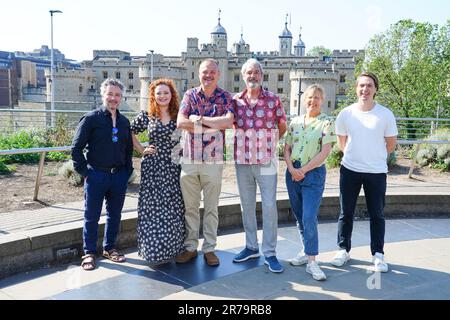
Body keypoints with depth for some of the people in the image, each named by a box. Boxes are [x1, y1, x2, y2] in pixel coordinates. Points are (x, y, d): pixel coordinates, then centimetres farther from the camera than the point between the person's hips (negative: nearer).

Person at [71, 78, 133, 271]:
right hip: (96, 175, -4)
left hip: (119, 176, 4)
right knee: (92, 217, 6)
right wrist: (84, 171, -8)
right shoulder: (91, 118, -4)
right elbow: (76, 147, -4)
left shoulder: (124, 122, 9)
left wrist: (127, 170, 9)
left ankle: (109, 248, 30)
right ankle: (89, 253, 20)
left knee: (114, 215, 13)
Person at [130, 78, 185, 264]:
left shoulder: (179, 115, 5)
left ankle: (173, 248, 21)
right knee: (153, 209, 1)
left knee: (174, 210, 6)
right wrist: (142, 150, 4)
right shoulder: (146, 116, 3)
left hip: (174, 168, 1)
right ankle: (154, 249, 14)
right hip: (153, 168, -1)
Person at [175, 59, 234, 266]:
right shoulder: (190, 95, 8)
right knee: (190, 206, 9)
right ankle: (190, 247, 22)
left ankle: (209, 249, 20)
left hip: (213, 160, -1)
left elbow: (228, 121, -16)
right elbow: (180, 122, -7)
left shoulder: (225, 97, 3)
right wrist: (214, 126, -12)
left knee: (211, 208, 7)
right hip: (189, 159, 2)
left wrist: (198, 119, -12)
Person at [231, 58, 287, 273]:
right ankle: (251, 247, 26)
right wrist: (244, 142, 7)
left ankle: (269, 253, 9)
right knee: (247, 205, 11)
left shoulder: (273, 99, -1)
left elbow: (282, 126, 8)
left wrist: (267, 142, 9)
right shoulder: (235, 100, 5)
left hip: (266, 160, -3)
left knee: (269, 206, -2)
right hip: (242, 160, 3)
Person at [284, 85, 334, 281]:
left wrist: (303, 170, -12)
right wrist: (292, 169, -8)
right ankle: (306, 251, 28)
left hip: (314, 173, -5)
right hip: (293, 173, 5)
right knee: (299, 217, 12)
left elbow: (325, 152, -11)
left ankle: (311, 261, -2)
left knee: (309, 218, -12)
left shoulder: (326, 123, -3)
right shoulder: (295, 122, 10)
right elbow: (287, 149, 8)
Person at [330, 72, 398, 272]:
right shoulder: (346, 114, -2)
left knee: (377, 215, 8)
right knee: (346, 213, 9)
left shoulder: (385, 114, -6)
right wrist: (355, 155, 11)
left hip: (376, 172, -1)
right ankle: (343, 250, 24)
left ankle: (378, 254, 22)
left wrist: (374, 157, 11)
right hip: (350, 170, 1)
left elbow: (391, 144, 5)